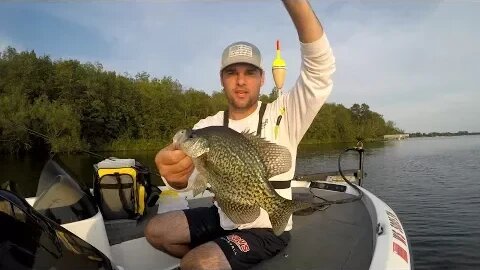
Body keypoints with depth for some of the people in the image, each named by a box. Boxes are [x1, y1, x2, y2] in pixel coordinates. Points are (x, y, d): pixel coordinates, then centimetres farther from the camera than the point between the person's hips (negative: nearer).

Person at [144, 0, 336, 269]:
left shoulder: (282, 114, -12)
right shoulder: (208, 126, -1)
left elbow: (320, 70, -28)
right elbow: (190, 178, -16)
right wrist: (175, 173, -42)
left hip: (266, 229, -5)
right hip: (223, 218, 6)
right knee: (156, 230, 4)